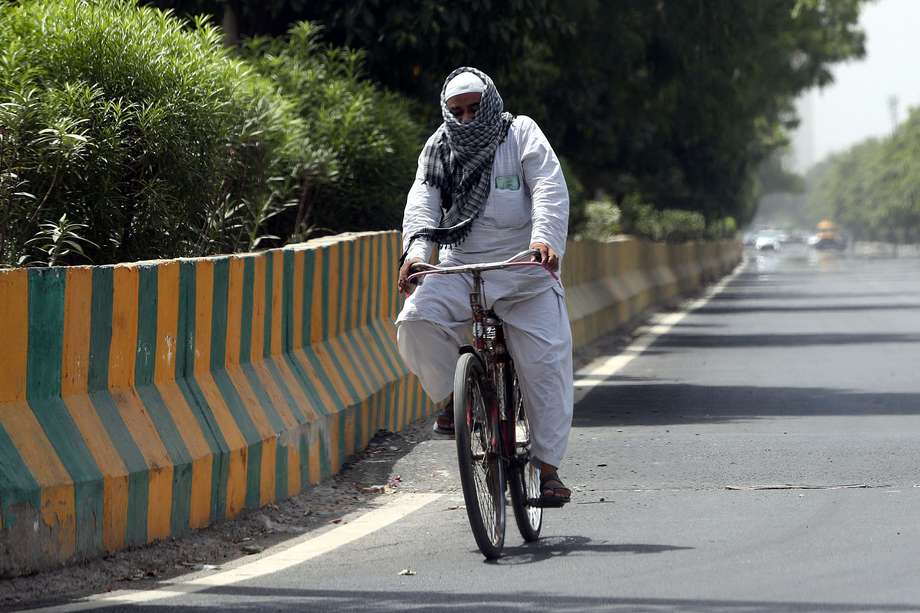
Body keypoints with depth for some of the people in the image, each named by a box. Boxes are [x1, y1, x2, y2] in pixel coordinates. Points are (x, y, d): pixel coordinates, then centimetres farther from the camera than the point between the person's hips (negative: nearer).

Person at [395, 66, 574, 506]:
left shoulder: (521, 135, 3)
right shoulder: (438, 150, 10)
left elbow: (549, 190, -10)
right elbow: (423, 202, -4)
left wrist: (545, 238, -29)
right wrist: (416, 250, -25)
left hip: (524, 274, -2)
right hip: (458, 271, 2)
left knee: (546, 362, -12)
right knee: (416, 321, -26)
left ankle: (548, 466, -3)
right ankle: (452, 398, -1)